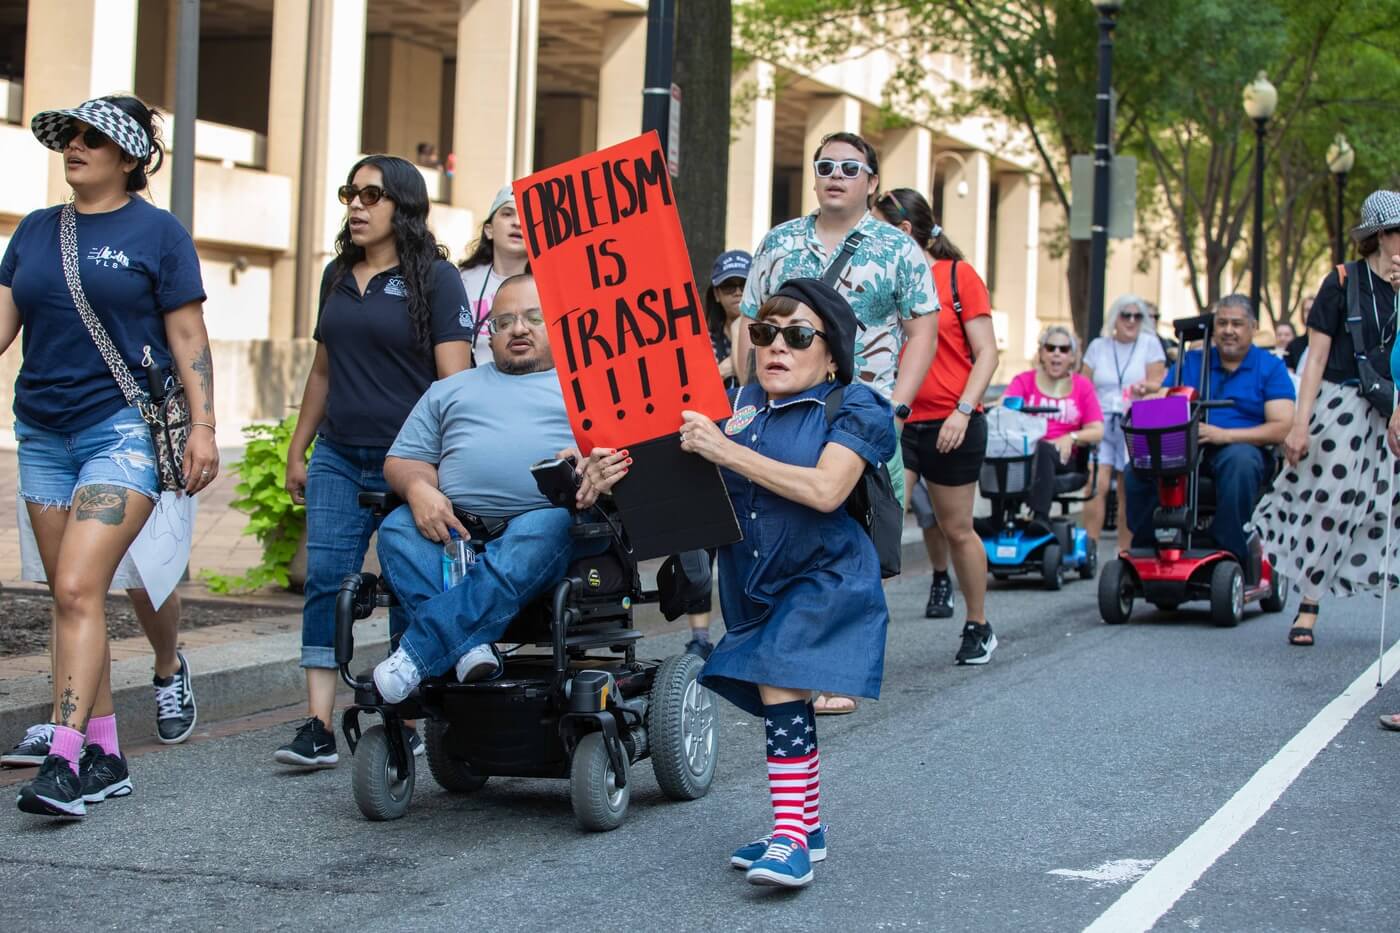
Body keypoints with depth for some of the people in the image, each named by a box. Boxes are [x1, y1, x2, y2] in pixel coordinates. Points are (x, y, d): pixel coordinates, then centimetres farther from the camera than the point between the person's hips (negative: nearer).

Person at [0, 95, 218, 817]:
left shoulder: (156, 231, 0)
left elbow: (188, 336, -1)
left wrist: (203, 426, -8)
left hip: (124, 429, -6)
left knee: (78, 589, -17)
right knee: (71, 598, 8)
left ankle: (63, 760, -21)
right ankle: (105, 757, 16)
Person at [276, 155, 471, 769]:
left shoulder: (434, 277, -4)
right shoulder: (338, 275, 15)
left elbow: (455, 379, -8)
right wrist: (298, 449, 20)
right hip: (338, 459, 5)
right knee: (325, 580, -5)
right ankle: (318, 727, -7)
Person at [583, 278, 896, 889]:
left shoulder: (854, 409, -8)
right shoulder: (740, 405, 7)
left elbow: (826, 489, -24)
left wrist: (727, 452, -27)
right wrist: (618, 476, -17)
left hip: (823, 579, -6)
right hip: (755, 584, 6)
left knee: (780, 685, -20)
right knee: (781, 701, 10)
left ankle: (790, 835, -17)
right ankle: (807, 827, 23)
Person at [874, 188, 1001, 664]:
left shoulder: (958, 275, -4)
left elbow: (986, 353, -5)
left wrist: (963, 412, -15)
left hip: (950, 424, -3)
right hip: (895, 422, 3)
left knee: (956, 529, 8)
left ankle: (979, 627, 25)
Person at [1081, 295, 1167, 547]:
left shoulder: (1150, 344, 8)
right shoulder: (1098, 346, 14)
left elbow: (1158, 383, 1)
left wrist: (1146, 387, -21)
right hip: (1101, 423, 1)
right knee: (1097, 484, -14)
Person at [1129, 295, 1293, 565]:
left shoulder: (1271, 367, 6)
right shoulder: (1190, 362, 18)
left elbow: (1282, 428, -6)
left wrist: (1224, 434, -18)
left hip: (1240, 445, -3)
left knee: (1240, 460, -38)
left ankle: (1231, 557, -31)